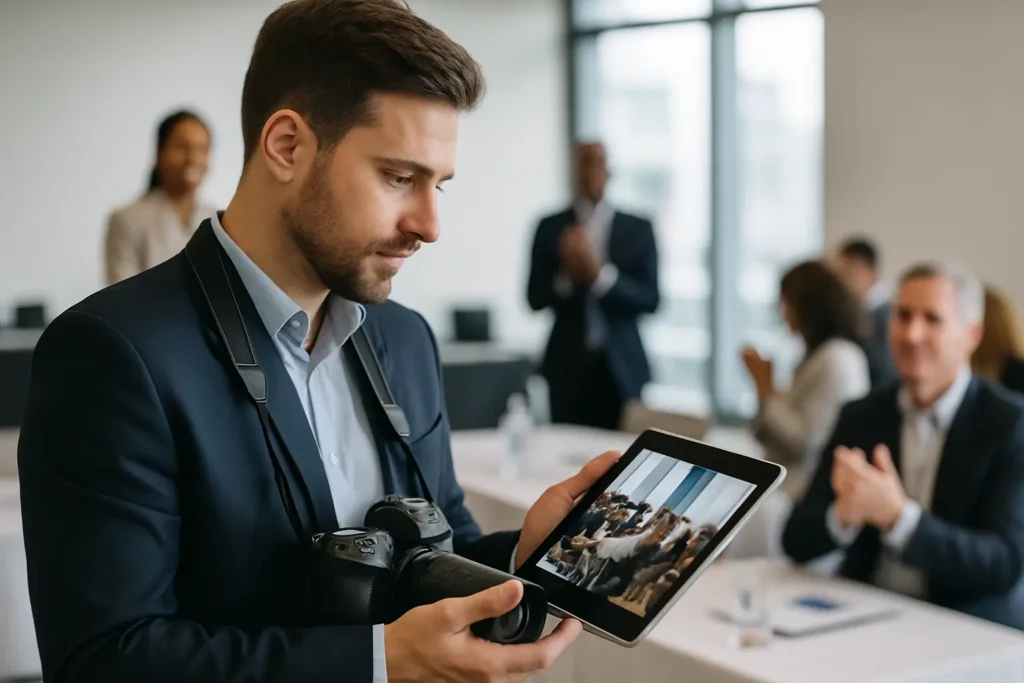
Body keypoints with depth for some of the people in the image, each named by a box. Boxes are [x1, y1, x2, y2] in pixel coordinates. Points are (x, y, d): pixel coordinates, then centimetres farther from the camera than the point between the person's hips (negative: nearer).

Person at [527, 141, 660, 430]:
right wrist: (567, 276, -16)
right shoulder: (551, 227, 5)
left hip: (622, 366, 0)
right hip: (568, 364, 0)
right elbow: (535, 297, 4)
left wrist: (599, 273, -18)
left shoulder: (638, 229, 3)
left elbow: (649, 300, -3)